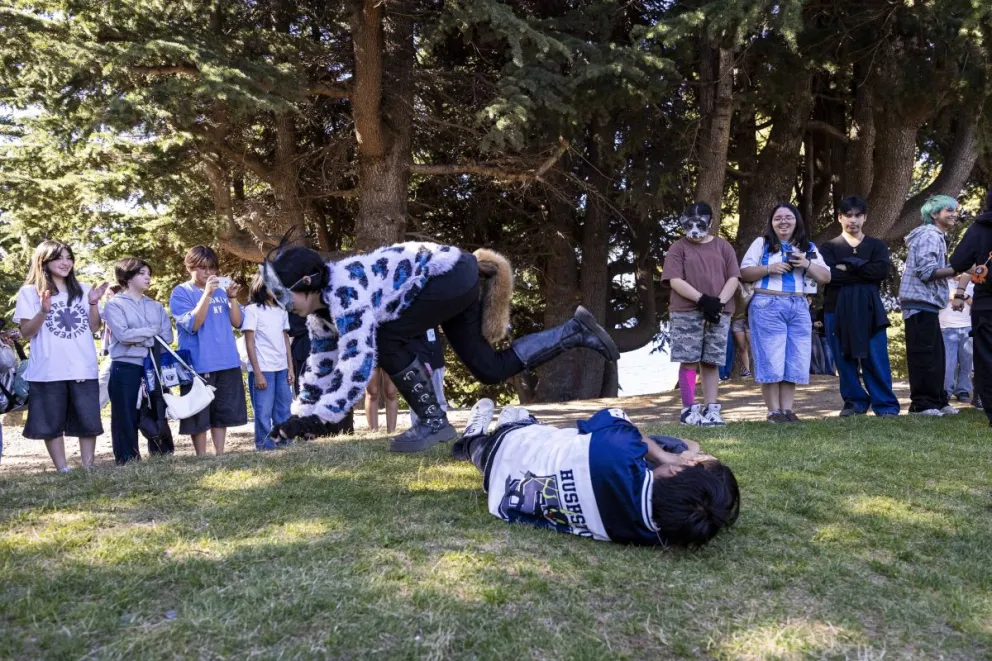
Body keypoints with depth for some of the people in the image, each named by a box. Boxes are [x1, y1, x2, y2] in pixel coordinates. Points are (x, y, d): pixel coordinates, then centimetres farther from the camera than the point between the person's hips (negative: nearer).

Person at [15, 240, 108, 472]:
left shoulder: (83, 290, 10)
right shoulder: (30, 292, 0)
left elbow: (94, 327, 9)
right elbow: (27, 332, -4)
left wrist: (93, 304, -7)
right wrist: (44, 311, -20)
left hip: (83, 369, 3)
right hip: (48, 371, -2)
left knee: (88, 420, 4)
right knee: (52, 423, 3)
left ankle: (88, 467, 13)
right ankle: (62, 470, 10)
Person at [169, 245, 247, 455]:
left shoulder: (220, 290, 10)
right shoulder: (181, 293, -4)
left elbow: (237, 322, 7)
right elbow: (193, 324, -16)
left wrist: (232, 297, -8)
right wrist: (207, 294, -21)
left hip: (227, 362, 5)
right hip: (199, 364, -5)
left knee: (223, 412, 11)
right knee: (200, 415, 1)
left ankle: (220, 454, 20)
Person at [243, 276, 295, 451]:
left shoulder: (282, 310, 14)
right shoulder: (252, 310, -3)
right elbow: (249, 343, -7)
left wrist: (290, 368, 8)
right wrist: (257, 373, -12)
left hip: (282, 369, 5)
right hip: (263, 369, -5)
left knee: (283, 411, 7)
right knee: (264, 412, -1)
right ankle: (265, 445, 8)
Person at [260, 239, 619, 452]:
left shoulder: (345, 292, -26)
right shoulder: (323, 303, 3)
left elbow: (358, 361, -32)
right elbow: (322, 361, 14)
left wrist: (319, 418, -30)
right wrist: (302, 413, 10)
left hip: (453, 272, -10)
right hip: (455, 282, 10)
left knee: (388, 338, -17)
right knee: (490, 369, 9)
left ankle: (433, 421, -5)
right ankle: (575, 330, 17)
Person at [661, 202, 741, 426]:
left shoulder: (723, 246, 14)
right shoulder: (678, 248, 6)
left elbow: (733, 278, 6)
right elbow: (675, 281, -6)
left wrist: (719, 302, -11)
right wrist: (703, 299, -16)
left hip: (719, 312, 2)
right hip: (686, 312, -2)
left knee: (711, 362, 4)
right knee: (689, 361, -3)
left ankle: (711, 409, 6)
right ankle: (689, 409, 2)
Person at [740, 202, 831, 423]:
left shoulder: (808, 247, 16)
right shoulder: (762, 243, 6)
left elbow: (826, 277, 11)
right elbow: (744, 272, 1)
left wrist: (807, 265, -7)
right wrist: (769, 268, -14)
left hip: (799, 308, 4)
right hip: (767, 306, -4)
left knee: (795, 362, 3)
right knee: (771, 361, -6)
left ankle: (787, 409, 10)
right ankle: (773, 411, 1)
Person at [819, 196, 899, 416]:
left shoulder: (877, 245, 13)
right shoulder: (829, 247, 9)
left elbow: (883, 270, -8)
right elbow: (829, 274, -10)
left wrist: (848, 266, -9)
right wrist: (864, 273, -8)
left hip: (869, 309, 0)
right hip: (838, 309, 0)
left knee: (876, 360, -4)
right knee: (845, 360, 4)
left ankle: (886, 405, 2)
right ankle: (855, 402, 15)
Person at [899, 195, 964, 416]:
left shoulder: (936, 236, 21)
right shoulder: (929, 235, -11)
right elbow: (927, 272, -19)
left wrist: (953, 271, 11)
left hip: (927, 303, 11)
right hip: (921, 303, -11)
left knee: (935, 354, 11)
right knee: (923, 355, -8)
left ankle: (937, 401, 17)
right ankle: (921, 403, -4)